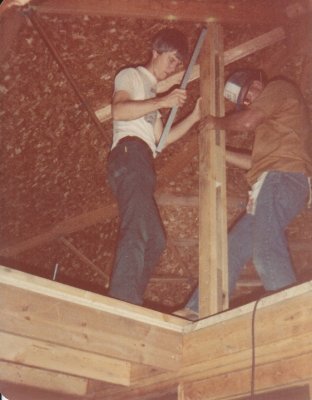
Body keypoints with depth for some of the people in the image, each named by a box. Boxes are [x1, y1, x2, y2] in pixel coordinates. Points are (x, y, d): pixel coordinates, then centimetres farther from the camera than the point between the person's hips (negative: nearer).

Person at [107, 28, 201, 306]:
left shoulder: (152, 92, 36)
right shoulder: (131, 75, 12)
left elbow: (161, 139, 27)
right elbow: (119, 110, -9)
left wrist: (194, 117, 21)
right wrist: (162, 102, -13)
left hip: (143, 163, 9)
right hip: (130, 152, -9)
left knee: (154, 238, 1)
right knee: (138, 229, -27)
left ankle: (122, 304, -3)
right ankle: (123, 303, -38)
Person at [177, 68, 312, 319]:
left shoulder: (279, 87, 8)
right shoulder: (271, 119, 34)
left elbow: (247, 121, -7)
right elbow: (257, 162, 29)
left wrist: (218, 123, 10)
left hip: (281, 178, -10)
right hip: (274, 182, 10)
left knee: (267, 252, -24)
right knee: (234, 248, 7)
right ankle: (197, 311, 8)